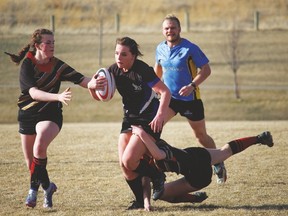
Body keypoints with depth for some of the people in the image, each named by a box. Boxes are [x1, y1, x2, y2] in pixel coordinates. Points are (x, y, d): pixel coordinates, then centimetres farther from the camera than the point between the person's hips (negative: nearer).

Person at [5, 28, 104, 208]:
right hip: (28, 115, 1)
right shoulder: (27, 65, -14)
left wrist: (94, 84, -40)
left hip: (50, 114, -1)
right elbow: (33, 92, -27)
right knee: (31, 161, 9)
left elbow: (80, 79, -18)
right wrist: (58, 96, -42)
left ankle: (34, 189, -16)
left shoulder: (57, 65, -8)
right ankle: (47, 186, 37)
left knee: (39, 146, -29)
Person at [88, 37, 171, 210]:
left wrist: (160, 116, -32)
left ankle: (157, 176, 8)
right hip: (130, 118, 7)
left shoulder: (142, 70, -22)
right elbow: (99, 96, 4)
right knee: (124, 164, -2)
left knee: (129, 161, -19)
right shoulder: (114, 70, -2)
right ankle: (141, 201, 13)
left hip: (149, 120, -7)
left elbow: (165, 92, -22)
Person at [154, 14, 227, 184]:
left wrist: (192, 85, -27)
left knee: (201, 135, 9)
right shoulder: (160, 49, 2)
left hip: (190, 99, -4)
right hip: (169, 98, 4)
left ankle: (218, 164, 31)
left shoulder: (190, 48, -14)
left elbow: (206, 69, -13)